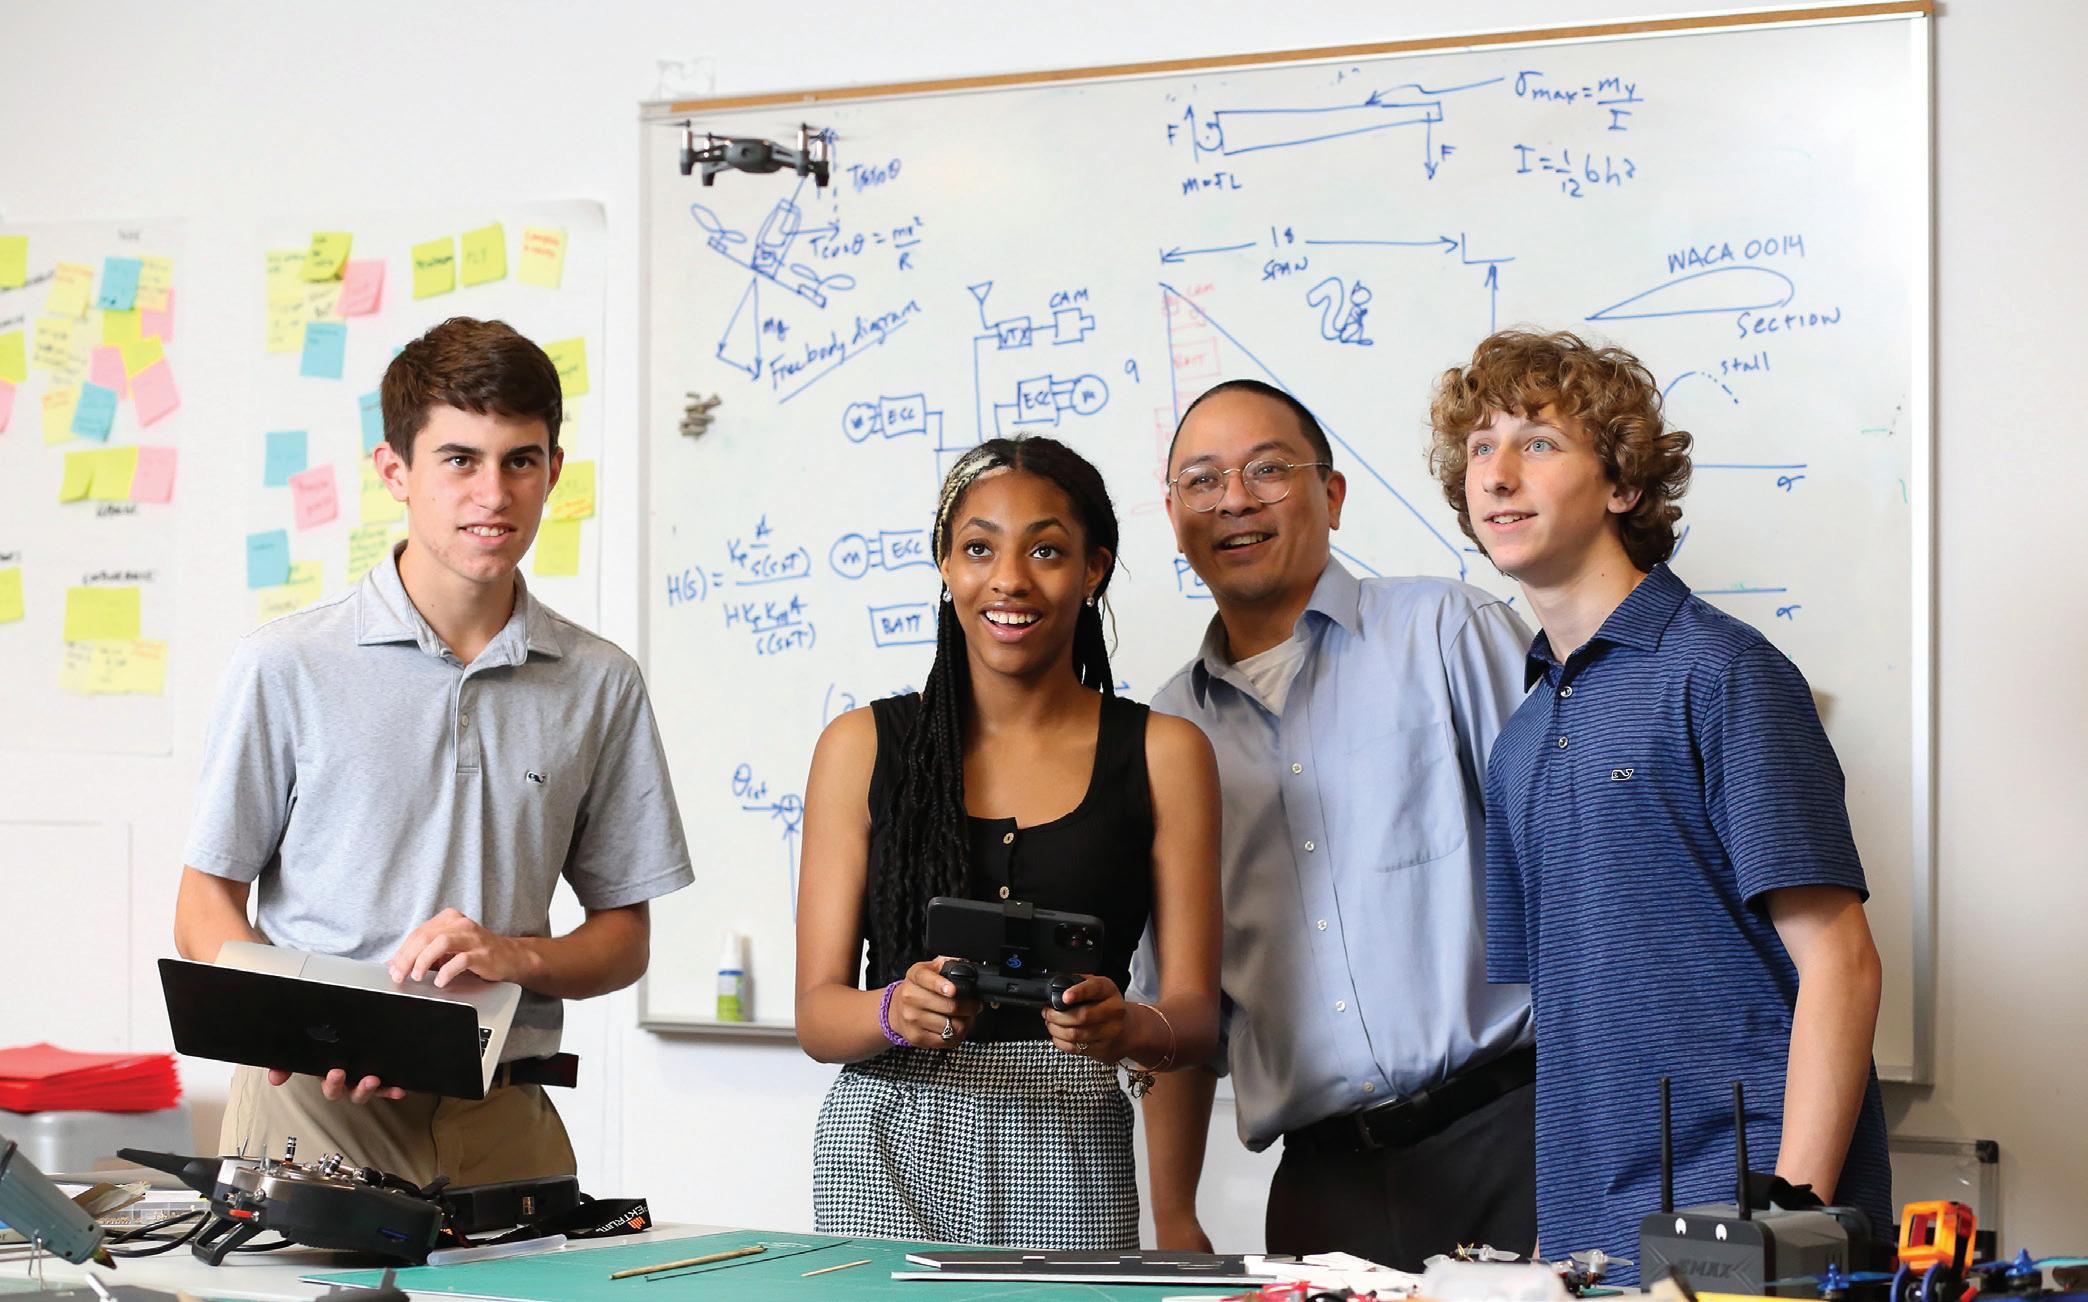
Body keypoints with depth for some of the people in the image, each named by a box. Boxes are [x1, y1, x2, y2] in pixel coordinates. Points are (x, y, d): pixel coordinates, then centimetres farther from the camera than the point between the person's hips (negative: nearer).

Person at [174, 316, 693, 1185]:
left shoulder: (601, 687, 10)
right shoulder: (285, 666, 3)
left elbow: (625, 937, 15)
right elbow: (205, 913, 5)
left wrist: (516, 956, -7)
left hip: (502, 1118, 2)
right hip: (314, 1110, -2)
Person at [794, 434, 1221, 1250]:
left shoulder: (1162, 754, 5)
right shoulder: (861, 747, 6)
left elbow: (1195, 1015, 3)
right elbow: (817, 1013, 2)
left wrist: (1127, 1029, -20)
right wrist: (899, 1012, -20)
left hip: (1067, 1158, 0)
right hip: (885, 1146, 0)